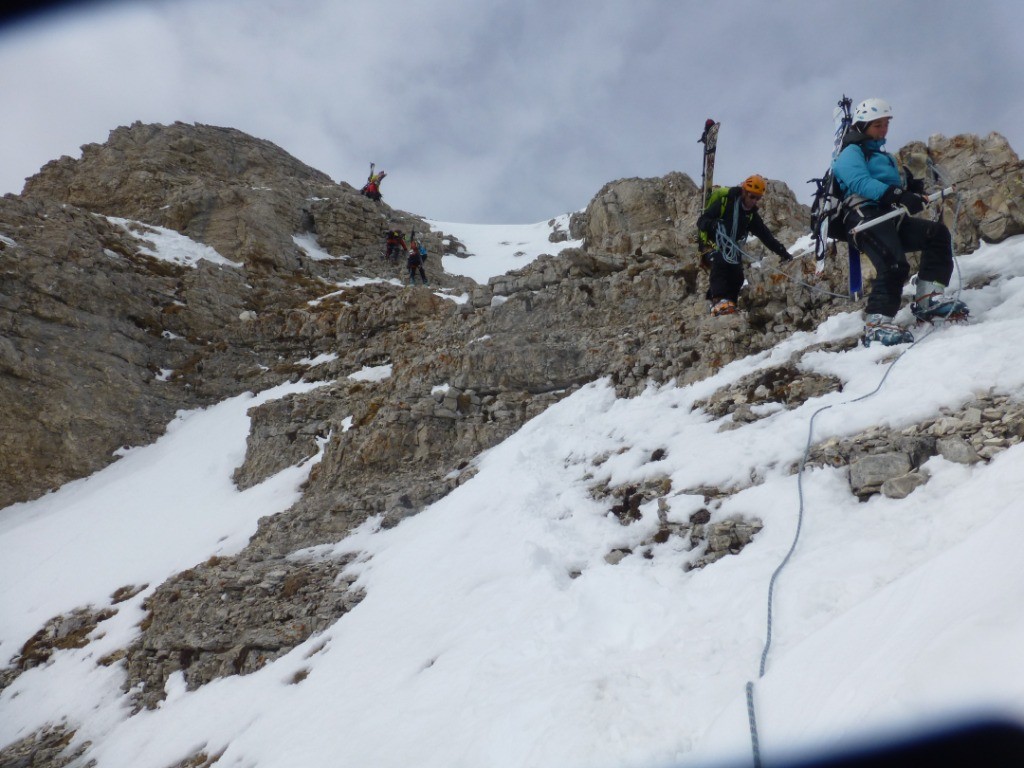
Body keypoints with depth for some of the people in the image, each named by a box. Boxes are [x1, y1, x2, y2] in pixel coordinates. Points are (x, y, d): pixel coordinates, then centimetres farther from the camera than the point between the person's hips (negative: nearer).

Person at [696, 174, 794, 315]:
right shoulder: (724, 202, -13)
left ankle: (729, 307, -3)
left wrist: (781, 251, 2)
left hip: (731, 248, 7)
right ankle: (719, 301, -44)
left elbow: (765, 235, 8)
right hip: (712, 243, -7)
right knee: (719, 263, -33)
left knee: (737, 277, -10)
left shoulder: (751, 214, 6)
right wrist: (712, 224, -38)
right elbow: (701, 221, -16)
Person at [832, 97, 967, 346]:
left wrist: (911, 187, 5)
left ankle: (929, 297, -9)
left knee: (938, 233, -5)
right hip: (866, 216, -9)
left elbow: (894, 185, 30)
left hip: (890, 217, 9)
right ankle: (877, 325, -31)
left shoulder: (882, 155, 35)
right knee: (895, 265, -27)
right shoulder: (851, 153, 4)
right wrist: (898, 195, -28)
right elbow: (860, 182, -17)